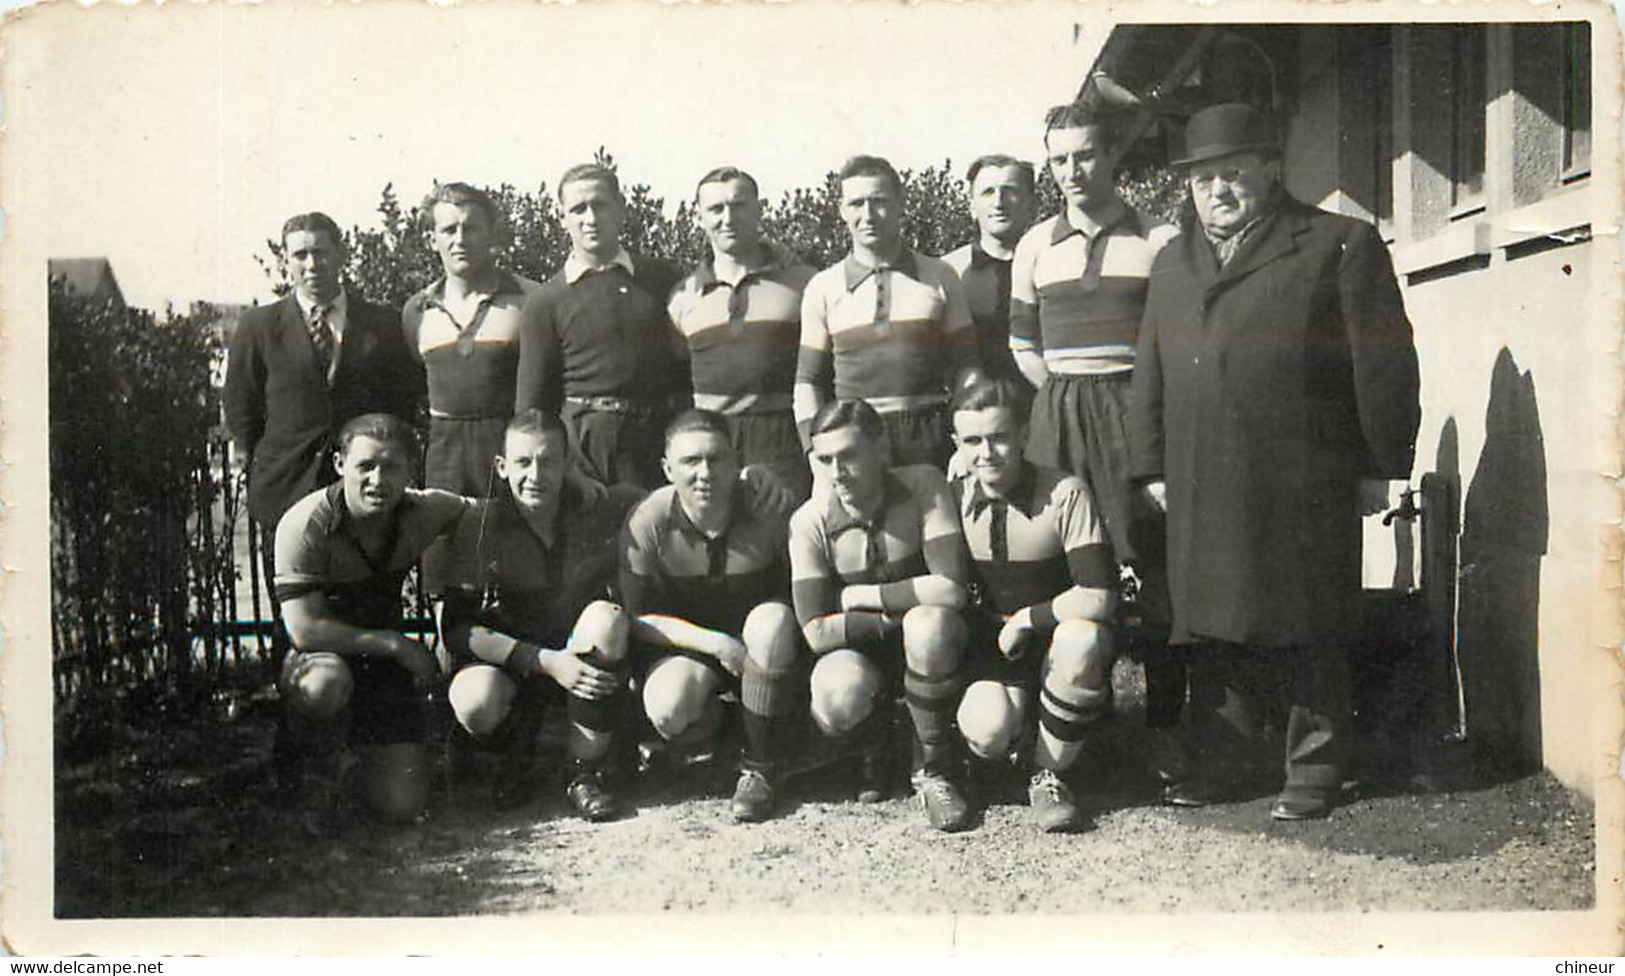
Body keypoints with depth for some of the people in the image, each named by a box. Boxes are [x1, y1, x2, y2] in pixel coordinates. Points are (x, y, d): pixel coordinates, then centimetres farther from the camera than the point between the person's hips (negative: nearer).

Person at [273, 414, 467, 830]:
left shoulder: (422, 511, -11)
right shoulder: (305, 526, -23)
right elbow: (305, 630, -27)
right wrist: (396, 644, -21)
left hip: (384, 661, 3)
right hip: (321, 656, -3)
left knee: (402, 808, -7)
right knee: (326, 682, -42)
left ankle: (367, 744, 29)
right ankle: (322, 773, -7)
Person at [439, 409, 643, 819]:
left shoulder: (598, 509, -10)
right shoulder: (481, 523, -12)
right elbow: (457, 627, -13)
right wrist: (546, 661, -25)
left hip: (586, 662, 1)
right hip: (510, 659, -1)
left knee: (606, 616, -31)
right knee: (474, 702, -34)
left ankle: (586, 770, -16)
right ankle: (518, 756, 5)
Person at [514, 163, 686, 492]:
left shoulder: (662, 278, 10)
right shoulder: (545, 302, 4)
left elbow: (690, 361, 14)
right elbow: (531, 400, 6)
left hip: (660, 434, 1)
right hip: (583, 439, -1)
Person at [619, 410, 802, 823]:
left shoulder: (766, 513, -16)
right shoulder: (647, 523, -15)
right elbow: (640, 619, -11)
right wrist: (716, 643, -22)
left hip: (758, 642, 1)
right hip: (683, 644, -1)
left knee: (773, 618, -34)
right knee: (668, 710, -33)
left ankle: (761, 765, -18)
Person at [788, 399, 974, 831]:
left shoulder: (923, 485, -17)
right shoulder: (810, 523, -12)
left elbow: (950, 588, -26)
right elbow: (816, 631, -17)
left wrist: (860, 596, -18)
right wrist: (894, 619, -20)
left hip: (932, 650, -1)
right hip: (858, 653, 1)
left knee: (928, 624, -36)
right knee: (837, 695, -34)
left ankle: (935, 768, -12)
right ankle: (874, 757, 7)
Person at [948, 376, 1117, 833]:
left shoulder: (1065, 494, -17)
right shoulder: (955, 499, -4)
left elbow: (1096, 598, -24)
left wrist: (1027, 619, -17)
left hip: (1062, 633, -2)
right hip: (993, 643, 2)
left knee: (1080, 641, -39)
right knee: (986, 730, -29)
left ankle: (1049, 776, -13)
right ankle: (1021, 734, 13)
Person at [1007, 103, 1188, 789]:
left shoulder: (1157, 241, 5)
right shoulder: (1036, 246, 13)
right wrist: (1064, 398, 7)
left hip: (1138, 415, -2)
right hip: (1060, 417, 2)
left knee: (1156, 568, -5)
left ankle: (1164, 728, 2)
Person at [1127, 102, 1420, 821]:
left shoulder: (1341, 245, 3)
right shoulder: (1172, 262, 19)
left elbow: (1384, 363, -1)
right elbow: (1149, 374, 19)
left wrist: (1378, 465, -4)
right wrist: (1152, 465, 13)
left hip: (1304, 486, -4)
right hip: (1201, 488, 5)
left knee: (1306, 635, 3)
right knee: (1215, 631, 10)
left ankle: (1313, 775, 16)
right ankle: (1222, 767, 23)